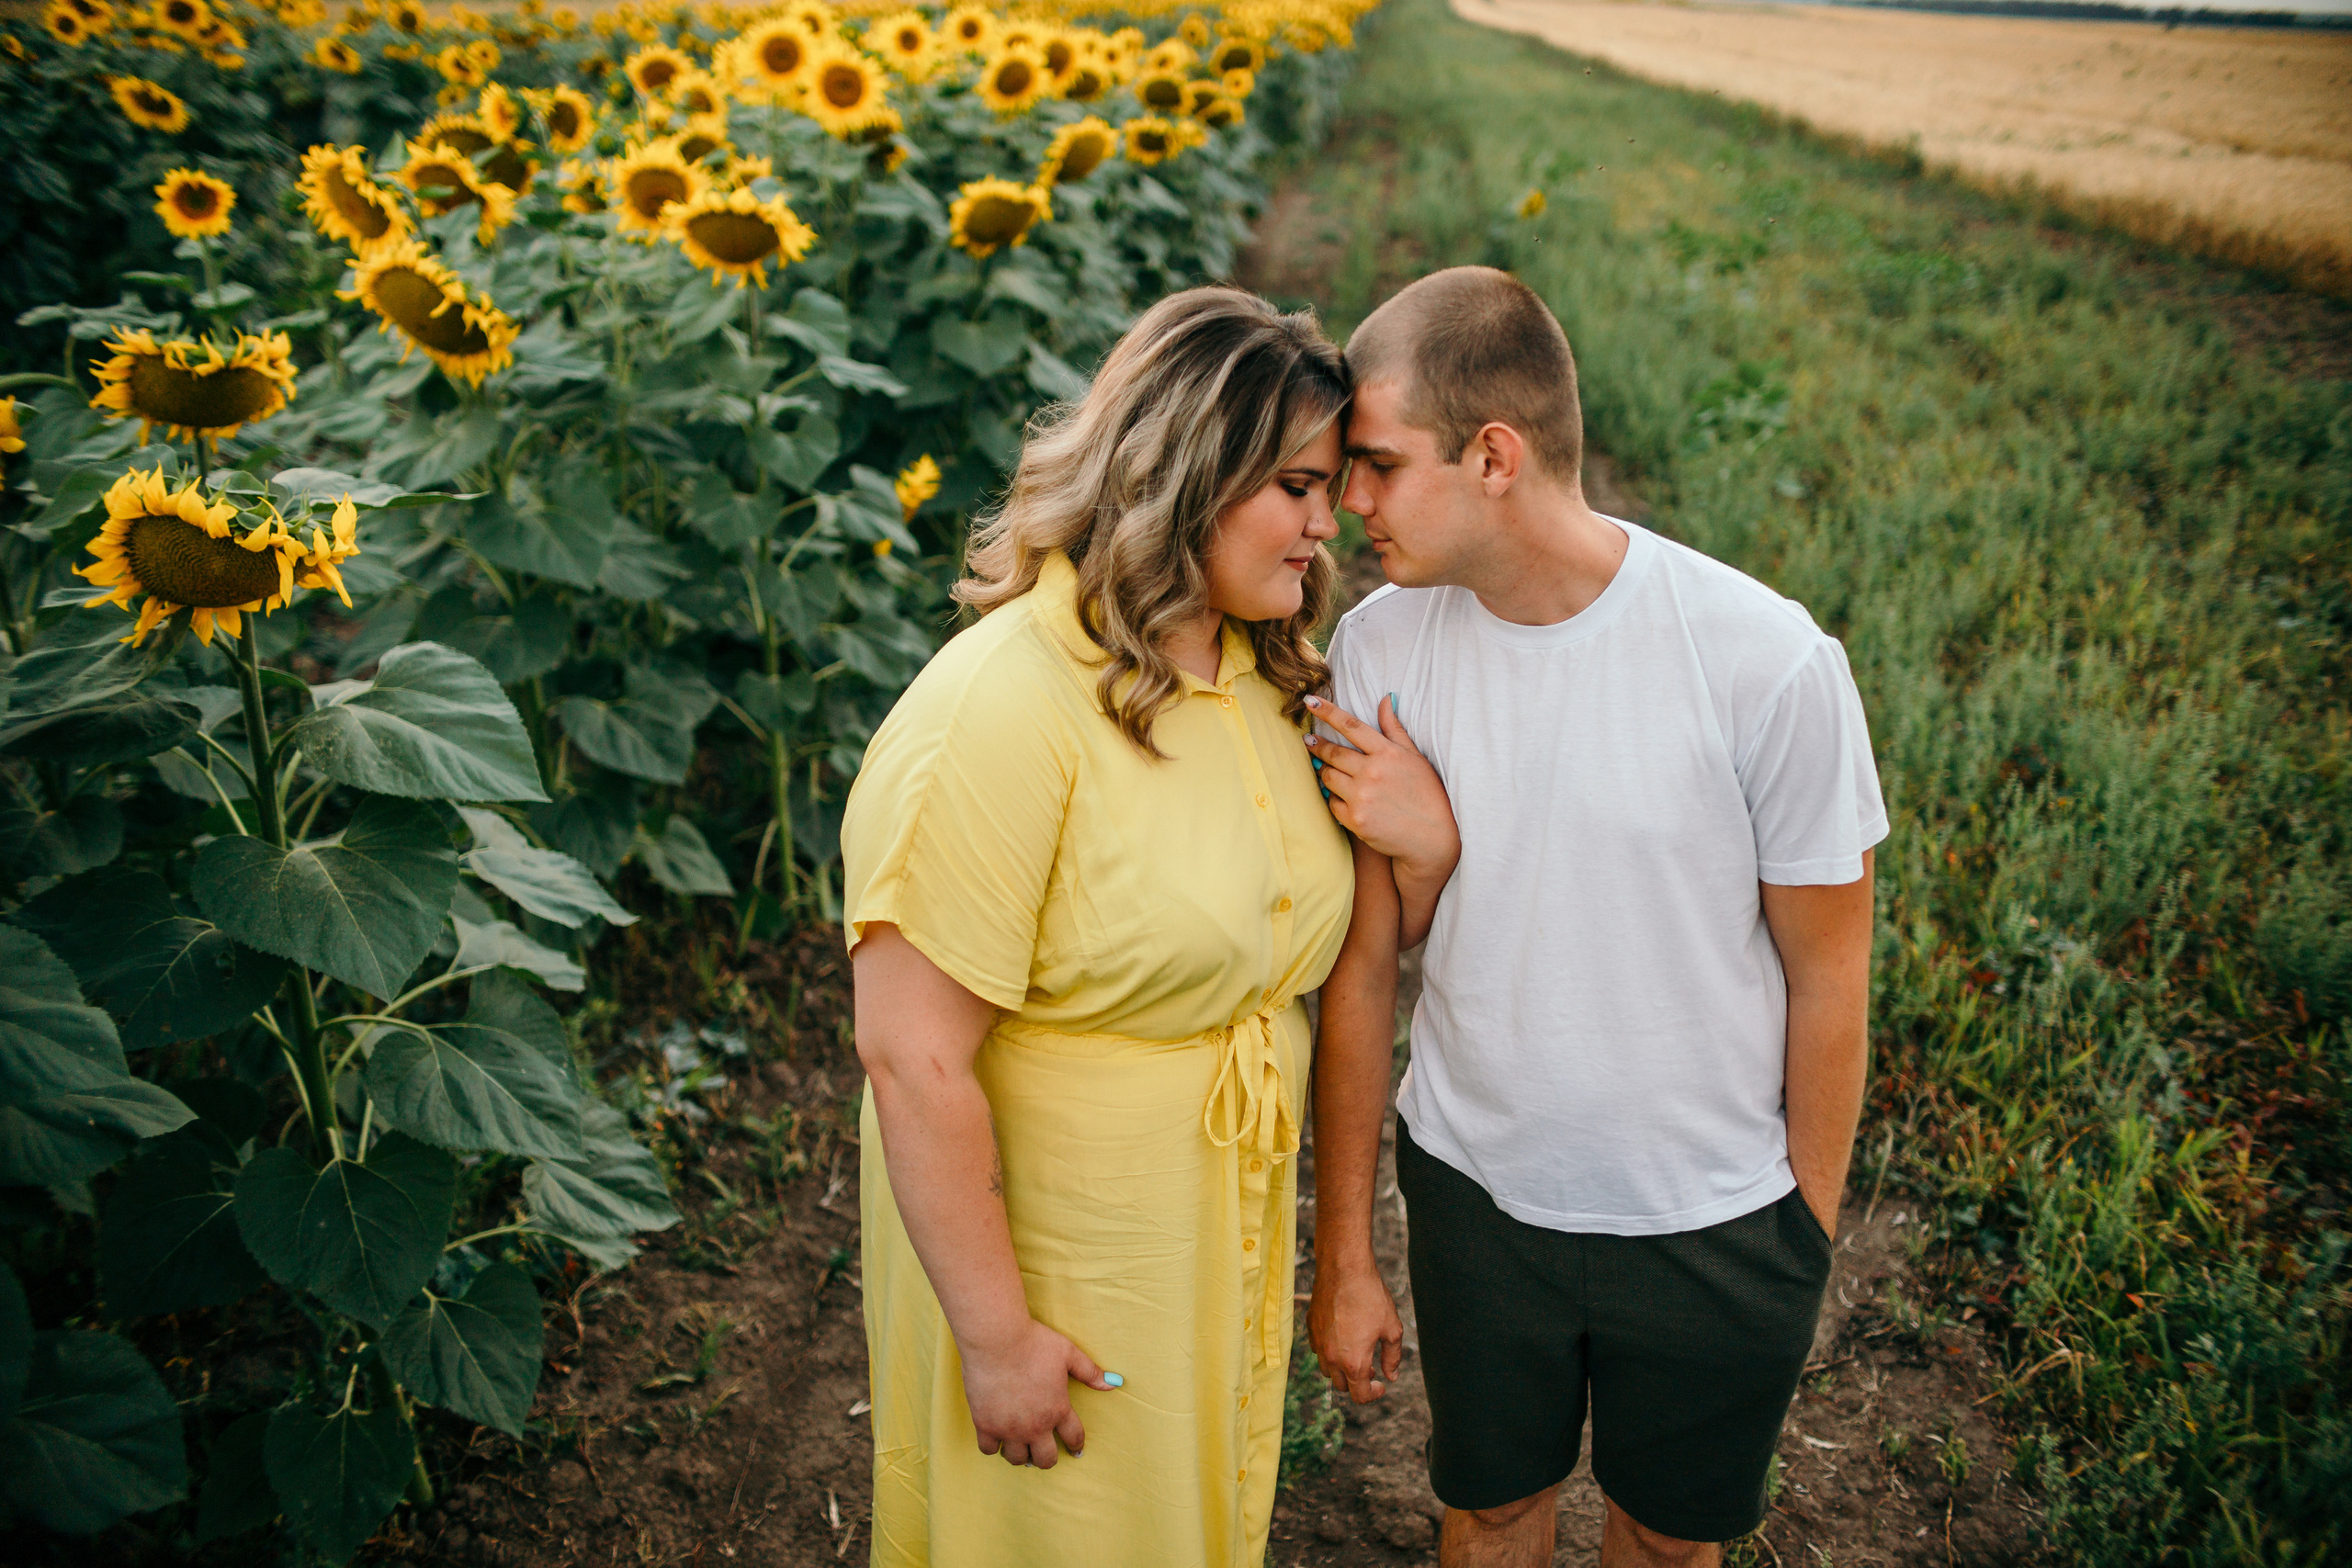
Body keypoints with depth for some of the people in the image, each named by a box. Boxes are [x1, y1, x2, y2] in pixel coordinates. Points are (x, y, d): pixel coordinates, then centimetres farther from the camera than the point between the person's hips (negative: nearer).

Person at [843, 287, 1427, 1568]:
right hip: (1041, 1255, -7)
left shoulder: (1258, 679, 1)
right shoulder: (1004, 706, -27)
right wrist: (995, 1337, -20)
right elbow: (912, 1058, -26)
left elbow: (1284, 948, 10)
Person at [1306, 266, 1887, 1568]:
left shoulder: (1769, 663, -22)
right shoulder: (1377, 649, -12)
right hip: (1473, 1190, 2)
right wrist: (1345, 1251, 0)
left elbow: (1825, 979, -9)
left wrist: (1808, 1238, 0)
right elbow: (1361, 967, -5)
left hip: (1711, 1222, -1)